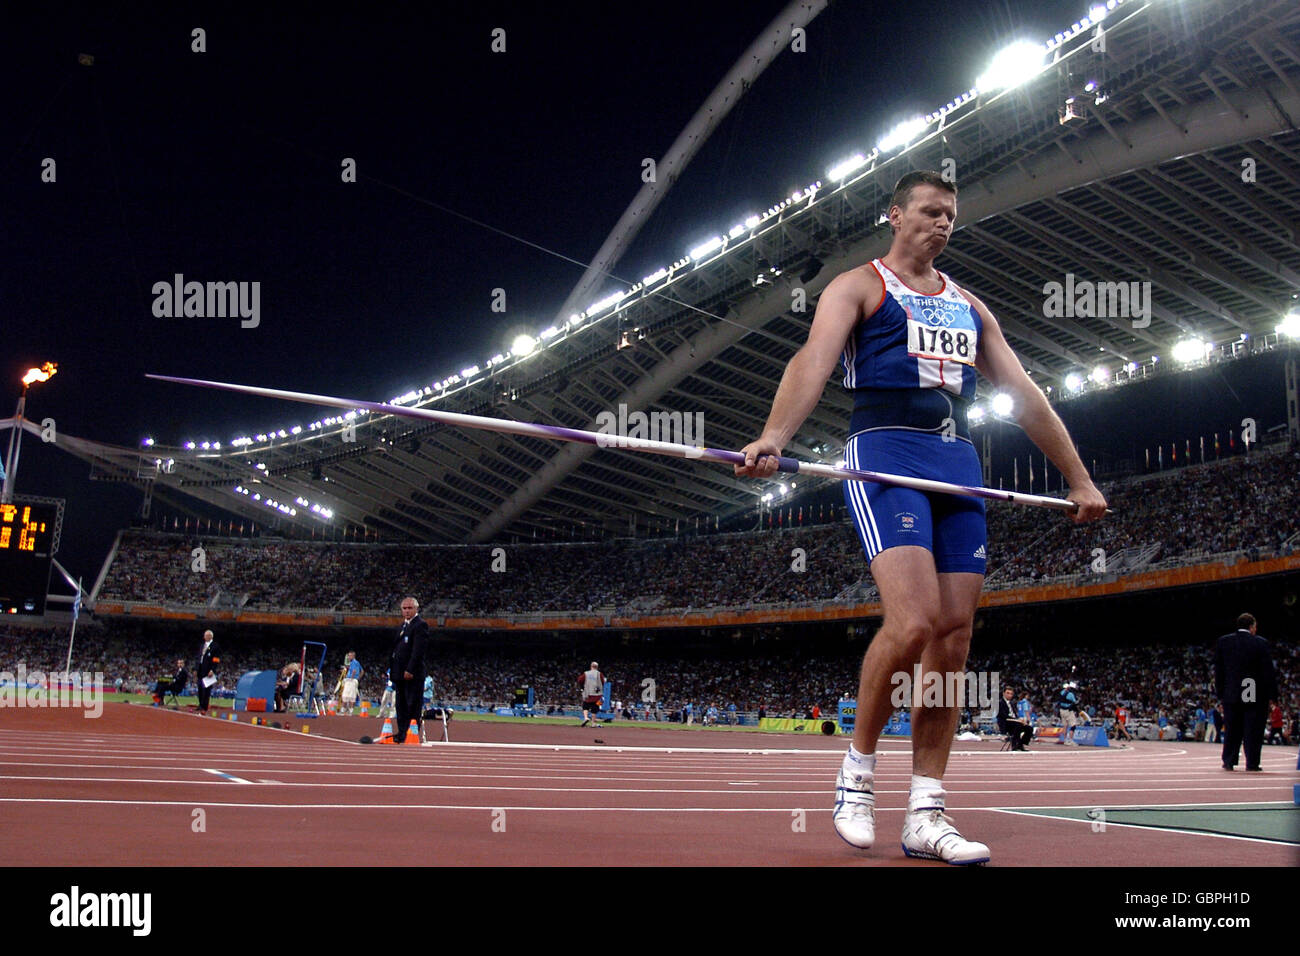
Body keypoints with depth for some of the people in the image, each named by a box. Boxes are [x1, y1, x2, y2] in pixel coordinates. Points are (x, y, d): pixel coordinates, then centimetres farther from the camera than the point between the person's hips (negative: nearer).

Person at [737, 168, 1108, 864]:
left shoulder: (968, 307, 25)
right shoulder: (858, 286, 7)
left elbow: (1024, 394, 25)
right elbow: (814, 360, -12)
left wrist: (1078, 478, 20)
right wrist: (773, 436, -30)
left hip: (958, 465, 6)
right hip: (885, 454, -6)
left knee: (954, 636, -2)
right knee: (914, 621, -24)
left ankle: (925, 817, 3)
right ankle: (858, 767, -1)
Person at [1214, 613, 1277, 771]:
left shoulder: (1223, 641, 3)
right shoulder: (1260, 643, -6)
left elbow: (1218, 669, 5)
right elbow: (1268, 670, -6)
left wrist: (1220, 691, 11)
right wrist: (1272, 693, -1)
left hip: (1231, 693, 3)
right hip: (1255, 695, -3)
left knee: (1231, 730, 9)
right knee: (1253, 730, 4)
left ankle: (1229, 761, 9)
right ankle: (1252, 763, 4)